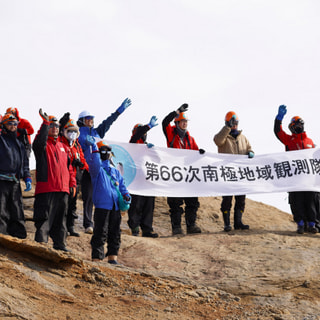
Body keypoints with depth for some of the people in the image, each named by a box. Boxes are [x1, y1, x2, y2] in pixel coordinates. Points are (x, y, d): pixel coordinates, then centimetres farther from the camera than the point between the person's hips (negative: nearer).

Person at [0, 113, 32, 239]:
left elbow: (25, 163, 24)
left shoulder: (19, 144, 22)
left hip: (15, 183, 6)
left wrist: (27, 178, 11)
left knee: (17, 213, 5)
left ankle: (20, 238, 8)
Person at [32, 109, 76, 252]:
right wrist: (45, 122, -31)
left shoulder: (62, 146, 20)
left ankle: (60, 244, 21)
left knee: (60, 219, 13)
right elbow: (40, 140, -26)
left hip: (63, 189, 7)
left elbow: (69, 166, 24)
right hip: (46, 188, -7)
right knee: (44, 218, -9)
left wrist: (72, 183, 17)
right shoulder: (42, 145, 0)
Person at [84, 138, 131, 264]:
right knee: (101, 233, -8)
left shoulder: (115, 171, 21)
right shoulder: (97, 169, 2)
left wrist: (126, 195, 4)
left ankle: (112, 257, 20)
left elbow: (122, 186, 23)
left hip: (115, 206, 6)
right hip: (102, 205, -6)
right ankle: (97, 258, -4)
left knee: (115, 234, 11)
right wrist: (94, 147, -26)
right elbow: (95, 163, -21)